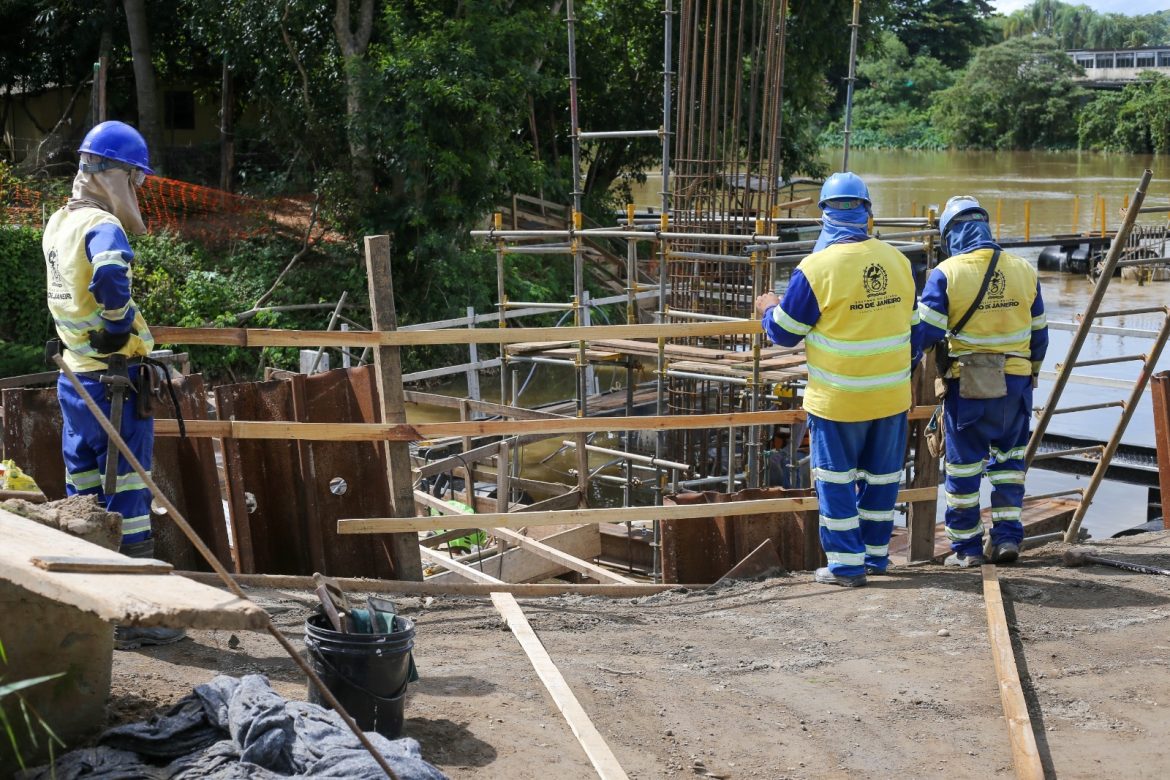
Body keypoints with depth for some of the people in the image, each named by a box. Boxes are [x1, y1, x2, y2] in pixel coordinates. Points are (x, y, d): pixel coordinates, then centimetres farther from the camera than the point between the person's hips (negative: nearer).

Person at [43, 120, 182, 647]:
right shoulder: (101, 226, -16)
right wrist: (120, 326, -20)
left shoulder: (58, 223, 13)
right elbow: (111, 277, -35)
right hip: (113, 378, -9)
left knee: (82, 496, 15)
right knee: (127, 493, -2)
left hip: (73, 376, 9)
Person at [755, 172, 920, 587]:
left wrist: (768, 309, 14)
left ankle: (846, 564, 11)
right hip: (892, 395, 5)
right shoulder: (898, 261, 0)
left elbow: (784, 334, -8)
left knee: (836, 479, 7)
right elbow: (910, 326, 12)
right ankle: (876, 553, 28)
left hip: (838, 400, -5)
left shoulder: (816, 268, -16)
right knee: (881, 475, 16)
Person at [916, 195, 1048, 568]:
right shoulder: (1024, 271, 3)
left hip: (966, 384, -3)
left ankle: (966, 547, 14)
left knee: (963, 462, 7)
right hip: (1016, 382, 3)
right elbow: (1038, 334, 10)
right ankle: (1007, 536, 15)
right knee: (1008, 456, 19)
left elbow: (925, 332, -13)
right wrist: (1031, 375, 23)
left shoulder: (946, 274, -10)